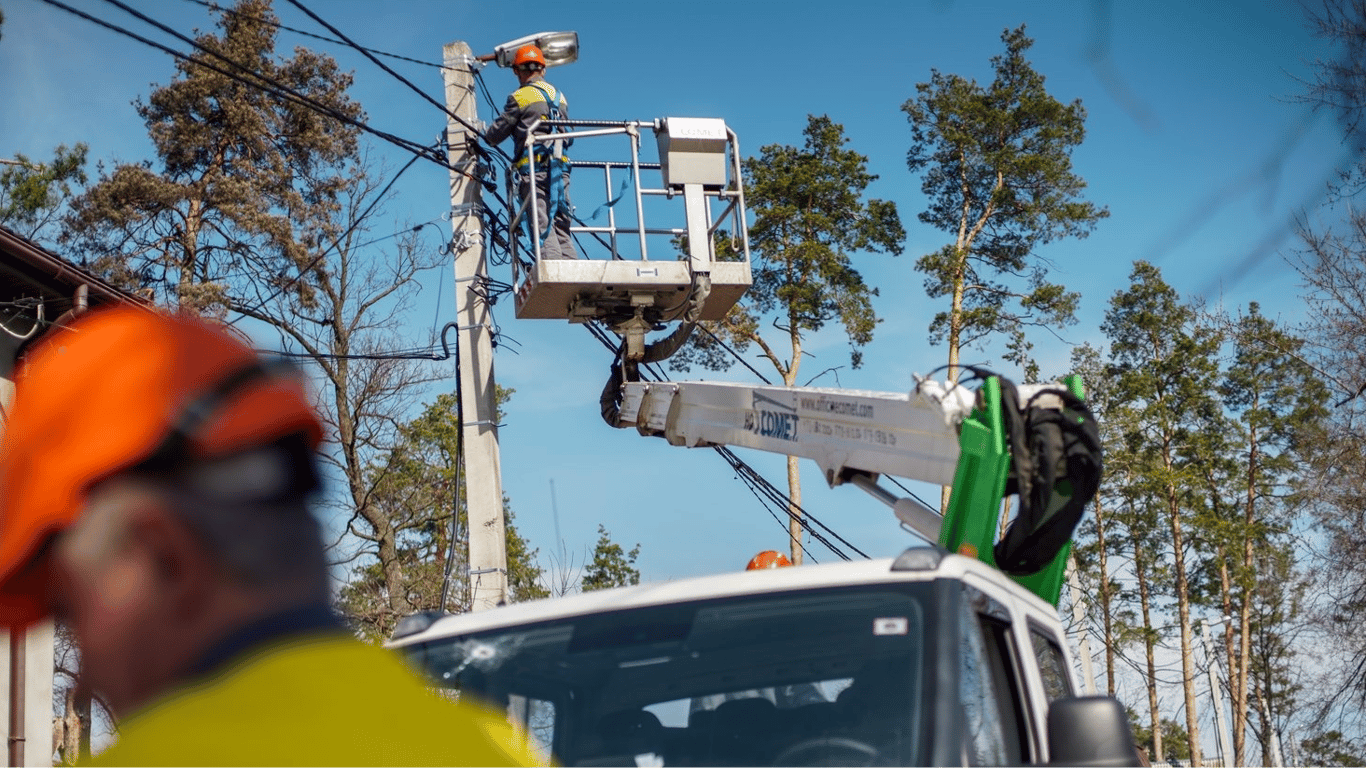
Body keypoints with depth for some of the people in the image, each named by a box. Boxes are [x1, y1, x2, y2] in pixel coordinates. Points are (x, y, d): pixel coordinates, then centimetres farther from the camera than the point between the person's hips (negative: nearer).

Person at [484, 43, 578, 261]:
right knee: (561, 229, 8)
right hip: (560, 168, 6)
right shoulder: (559, 96, 17)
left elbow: (495, 135, 3)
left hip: (533, 168, -6)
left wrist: (485, 133, 25)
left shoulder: (520, 97, -2)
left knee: (542, 227, -10)